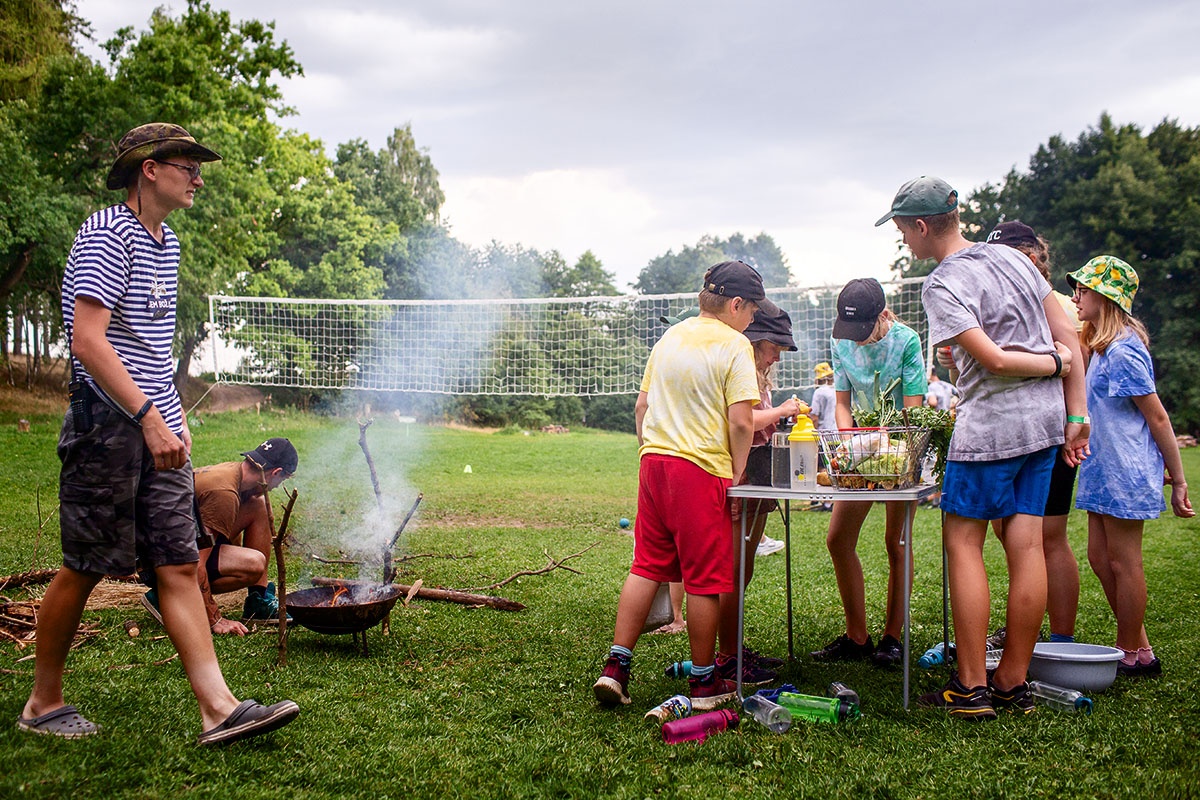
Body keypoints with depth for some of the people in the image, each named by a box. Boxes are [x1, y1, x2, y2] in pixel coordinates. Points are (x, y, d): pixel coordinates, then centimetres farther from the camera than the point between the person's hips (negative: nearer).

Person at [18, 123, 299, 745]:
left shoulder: (166, 244, 18)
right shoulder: (107, 233, -10)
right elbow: (88, 341, -19)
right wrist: (149, 417, -23)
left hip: (156, 432, 8)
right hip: (107, 424, -8)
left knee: (180, 566, 2)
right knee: (84, 569, 2)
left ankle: (218, 707, -1)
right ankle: (43, 704, 19)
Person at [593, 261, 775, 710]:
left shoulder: (669, 338, 15)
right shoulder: (734, 345, -6)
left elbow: (642, 406, 17)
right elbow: (741, 422, -14)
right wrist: (738, 475, -4)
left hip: (653, 460, 7)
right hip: (702, 468, -7)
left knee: (646, 567, 12)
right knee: (704, 580, 3)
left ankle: (616, 667, 9)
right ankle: (704, 682, 13)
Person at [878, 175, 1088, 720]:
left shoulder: (941, 286, -12)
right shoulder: (1012, 257, 11)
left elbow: (992, 359, -19)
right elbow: (1068, 337, 10)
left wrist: (1052, 362, -1)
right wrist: (1077, 415, 11)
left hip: (990, 426, -8)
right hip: (1045, 419, 8)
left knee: (962, 542, 1)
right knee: (1026, 545, 8)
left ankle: (971, 690, 2)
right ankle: (1013, 684, 15)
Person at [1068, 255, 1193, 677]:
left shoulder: (1122, 352, -18)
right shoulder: (1102, 347, 11)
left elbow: (1157, 417, -16)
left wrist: (1178, 479, -12)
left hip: (1125, 473, -10)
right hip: (1105, 470, 10)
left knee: (1123, 562, 0)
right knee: (1100, 557, 12)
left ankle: (1134, 656, 13)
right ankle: (1136, 646, 22)